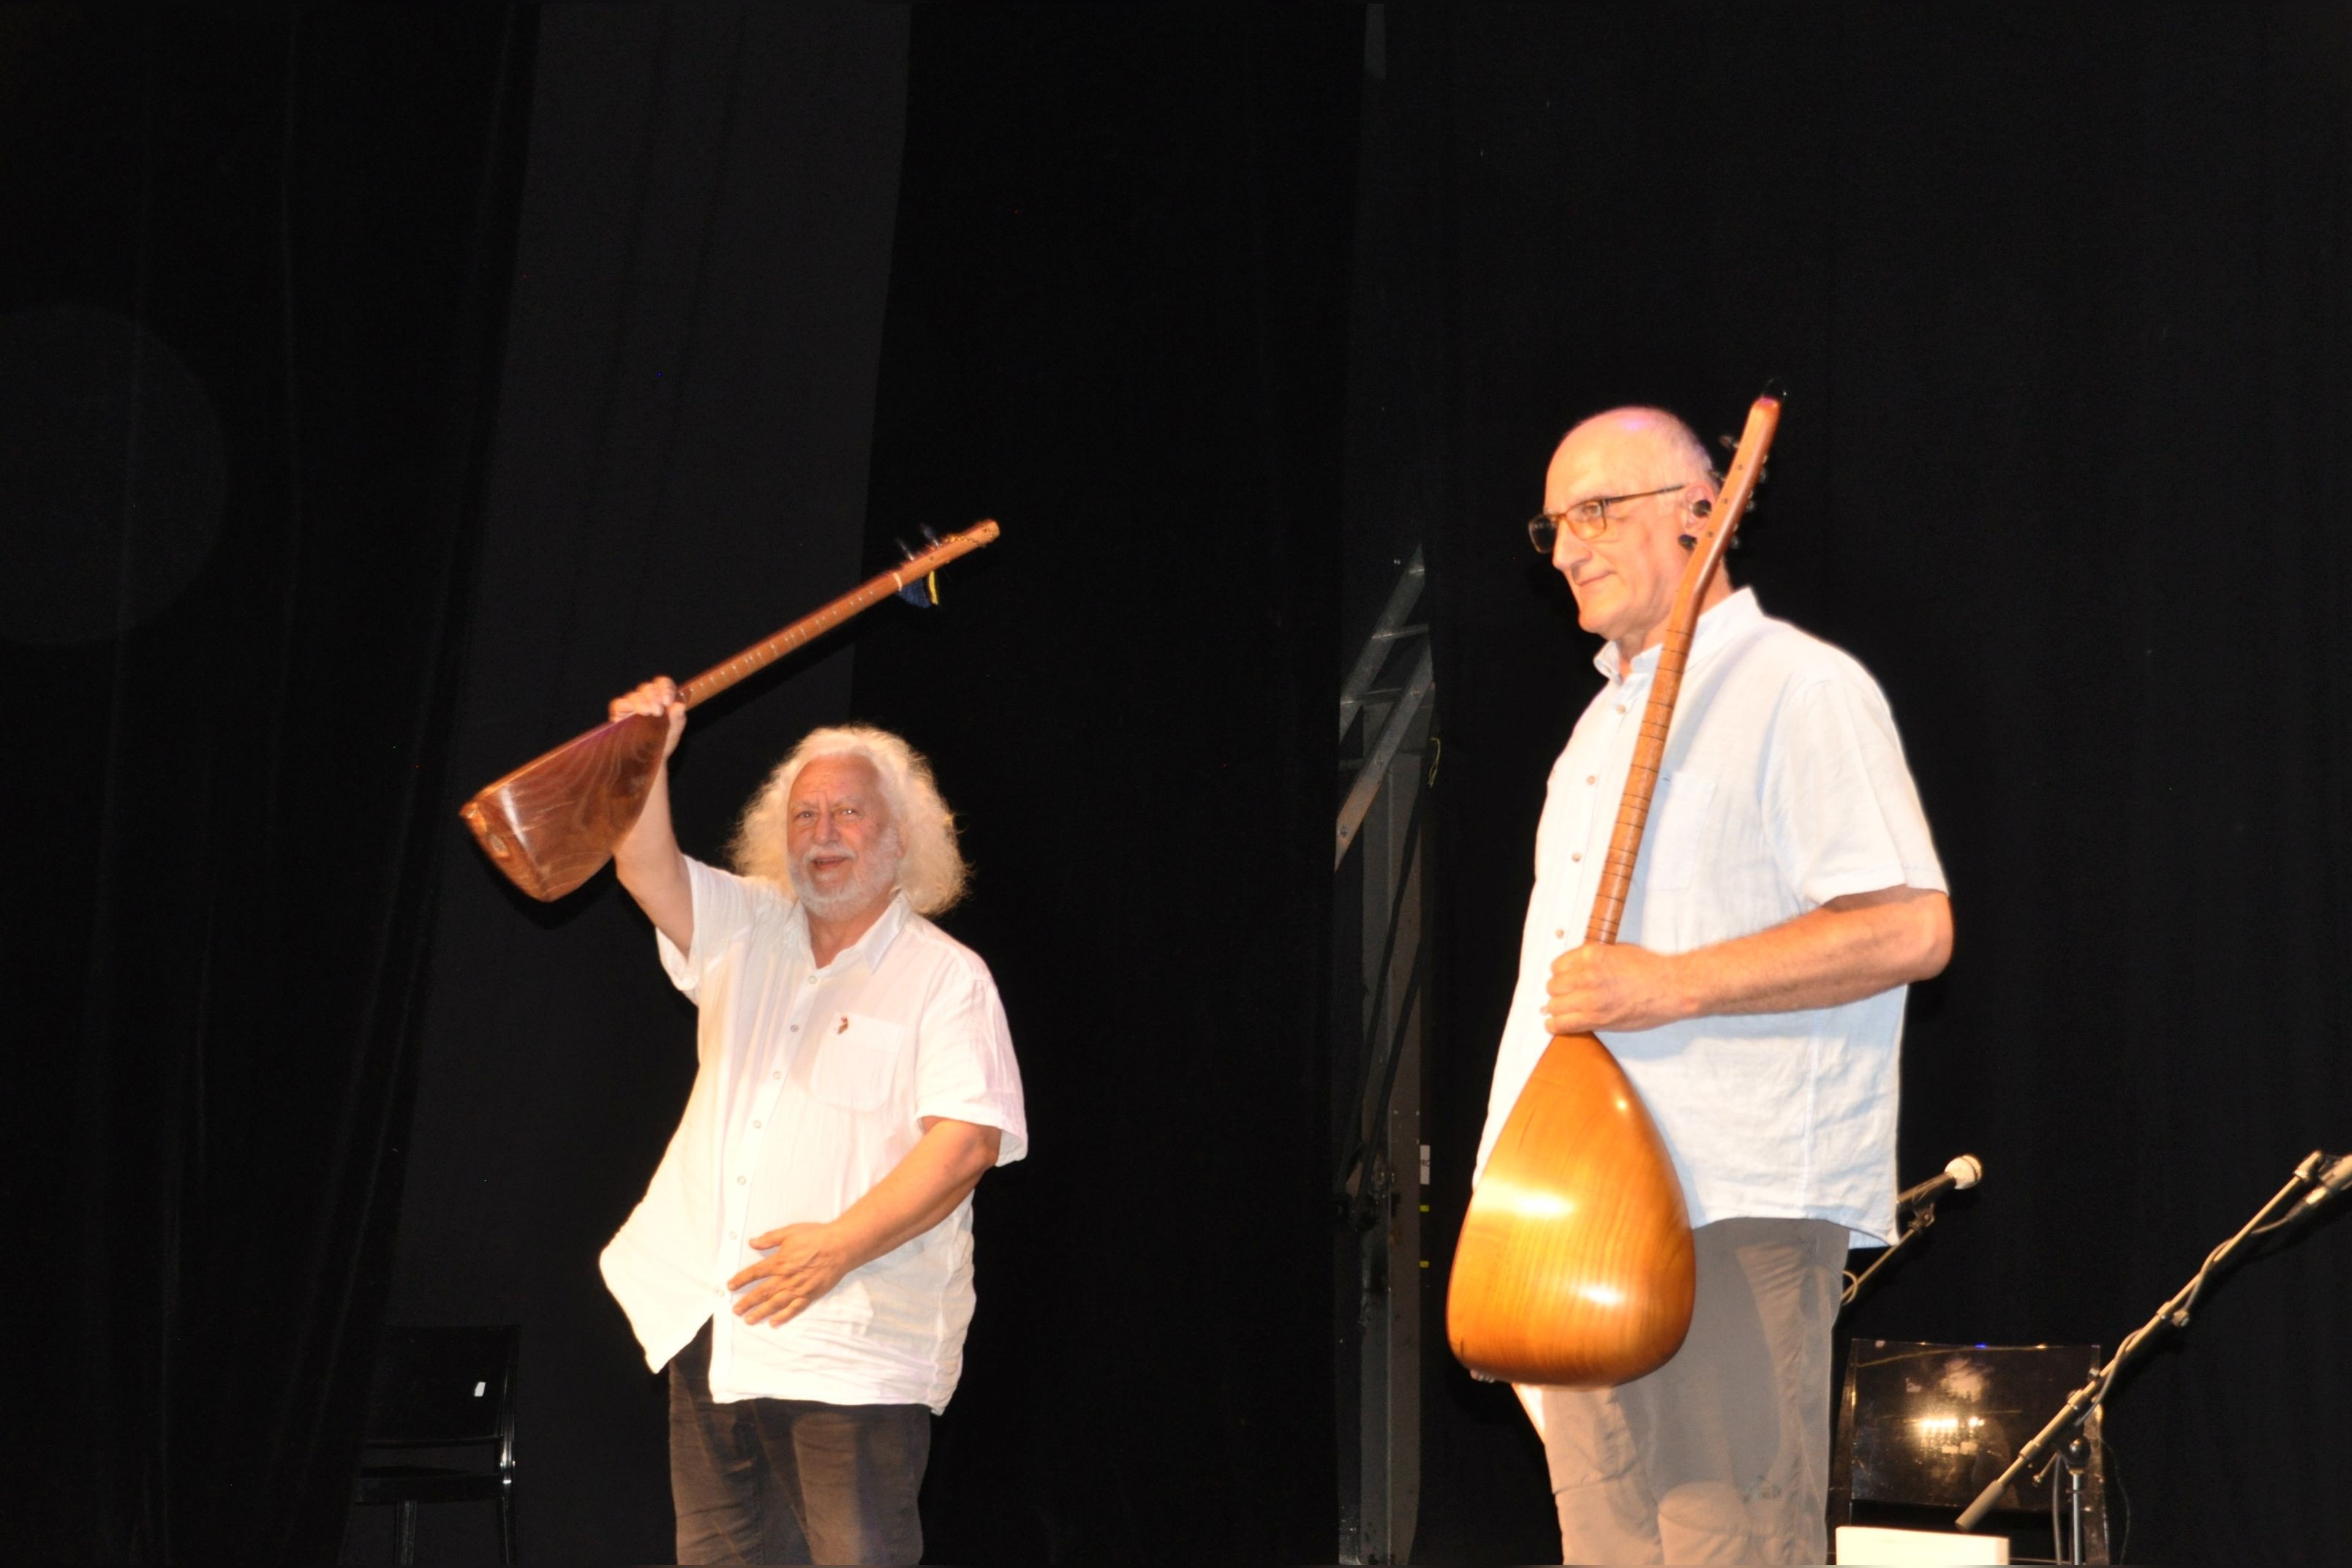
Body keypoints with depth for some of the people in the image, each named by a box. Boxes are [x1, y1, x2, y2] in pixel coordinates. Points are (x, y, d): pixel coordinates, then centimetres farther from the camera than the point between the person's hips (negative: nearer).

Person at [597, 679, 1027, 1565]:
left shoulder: (947, 977, -2)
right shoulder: (748, 932, 16)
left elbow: (966, 1142, -12)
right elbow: (646, 869, 3)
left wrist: (839, 1245, -20)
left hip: (854, 1345, -5)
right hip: (712, 1325, 6)